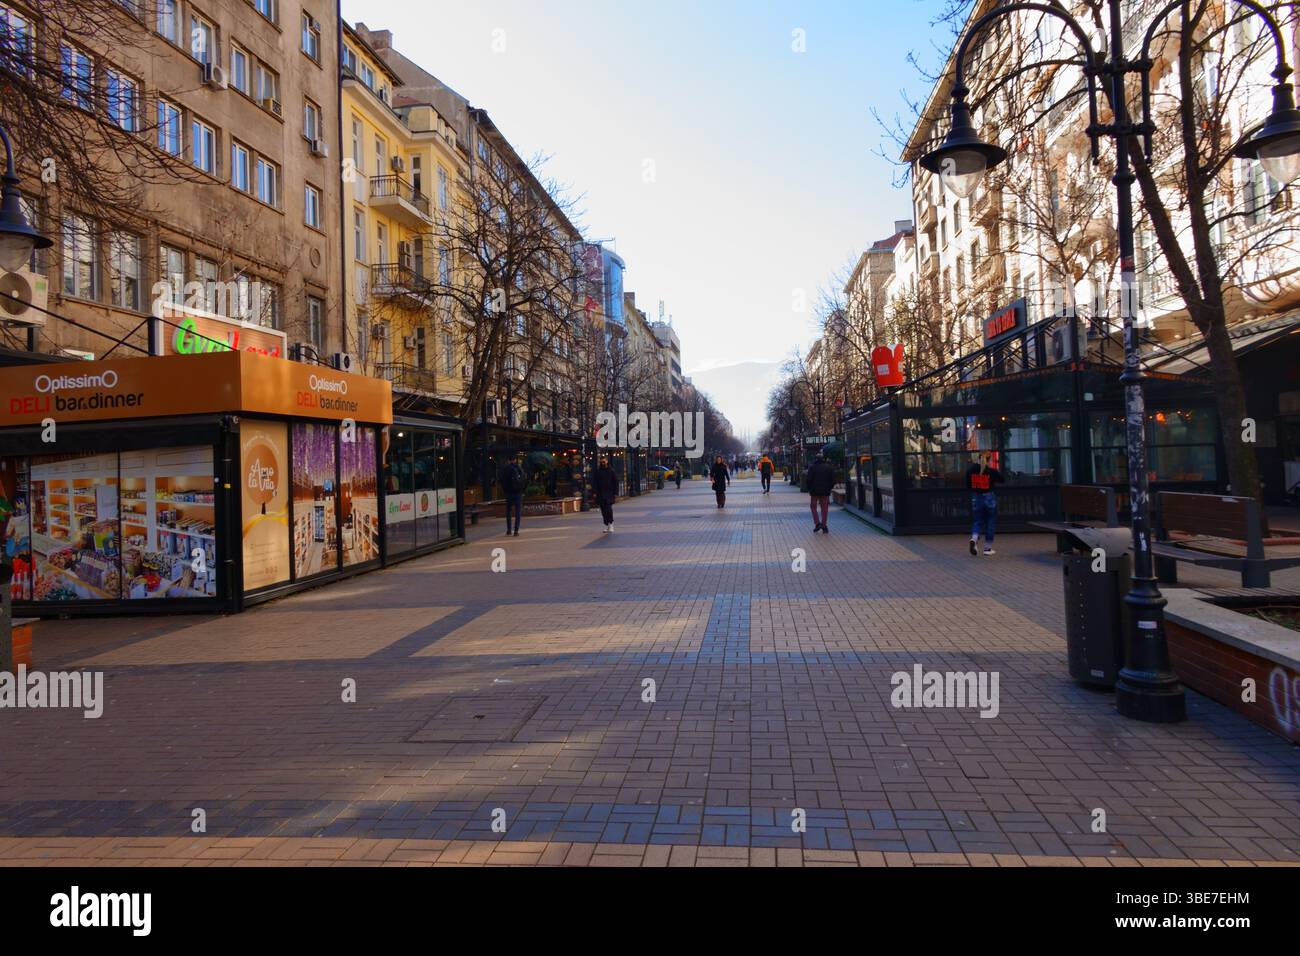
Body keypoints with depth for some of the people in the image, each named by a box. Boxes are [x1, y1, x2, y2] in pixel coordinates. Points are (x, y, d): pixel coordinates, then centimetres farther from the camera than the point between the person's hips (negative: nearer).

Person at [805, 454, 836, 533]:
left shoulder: (812, 467, -4)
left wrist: (809, 488, 3)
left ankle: (817, 523, -4)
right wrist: (829, 488, 15)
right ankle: (824, 527, 5)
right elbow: (833, 480, 5)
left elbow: (809, 479, -9)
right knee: (824, 509, 6)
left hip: (814, 491, -2)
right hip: (825, 492, 2)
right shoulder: (829, 467, 5)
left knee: (813, 507, 10)